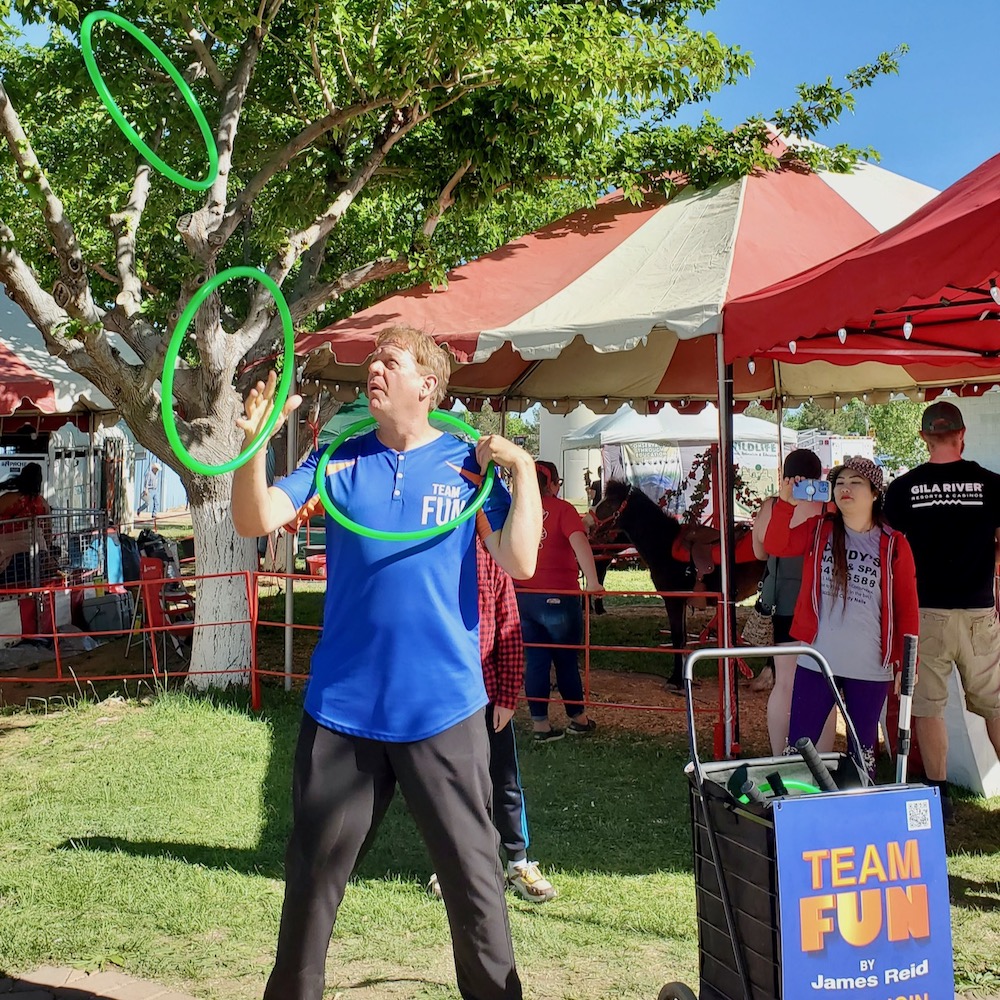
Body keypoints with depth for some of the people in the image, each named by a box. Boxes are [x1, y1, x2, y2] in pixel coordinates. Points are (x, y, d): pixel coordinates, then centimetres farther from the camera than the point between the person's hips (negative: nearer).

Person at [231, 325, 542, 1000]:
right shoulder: (337, 461, 5)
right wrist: (254, 440, -20)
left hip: (442, 708, -2)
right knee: (314, 873, 13)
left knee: (472, 873, 5)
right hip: (342, 707, 2)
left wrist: (524, 470, -11)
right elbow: (255, 521, -6)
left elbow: (521, 563, -7)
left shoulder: (471, 462, 1)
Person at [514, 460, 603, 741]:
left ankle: (540, 724, 13)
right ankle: (578, 718, 25)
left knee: (535, 660, 10)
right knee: (566, 659, 11)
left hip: (522, 596, 4)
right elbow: (578, 541, -22)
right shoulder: (562, 509, -7)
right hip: (557, 596, -4)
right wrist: (592, 581, -31)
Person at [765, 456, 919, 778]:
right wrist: (786, 503, -25)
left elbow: (907, 608, 1)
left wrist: (907, 665, -1)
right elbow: (775, 546, -12)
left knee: (863, 752, 12)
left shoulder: (893, 545, 0)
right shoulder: (818, 530, 4)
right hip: (816, 662, 1)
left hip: (871, 668, -1)